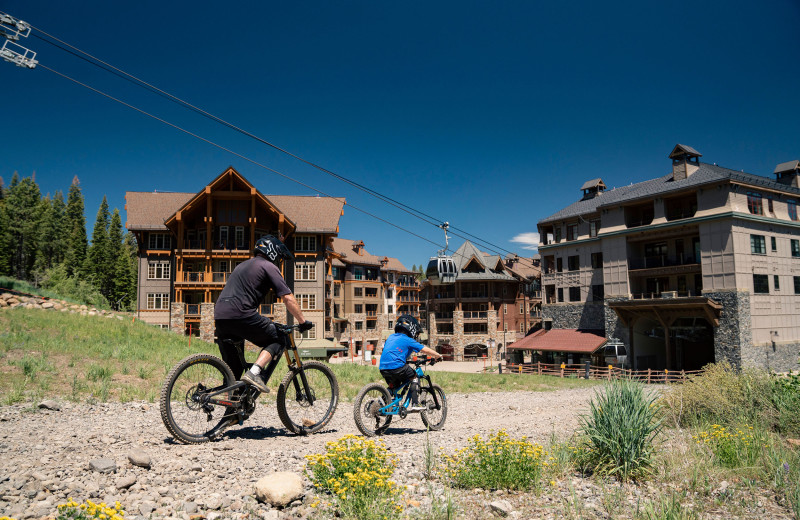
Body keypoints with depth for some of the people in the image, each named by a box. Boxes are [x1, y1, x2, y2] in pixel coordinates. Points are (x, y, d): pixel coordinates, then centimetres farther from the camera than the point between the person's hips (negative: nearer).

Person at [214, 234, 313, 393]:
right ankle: (254, 373, -10)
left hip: (219, 316, 8)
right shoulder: (269, 267, 6)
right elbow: (288, 298, -1)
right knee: (278, 340, 8)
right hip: (240, 315, -8)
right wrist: (303, 321, 8)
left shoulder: (242, 265, 31)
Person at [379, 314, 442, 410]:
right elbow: (426, 350, 4)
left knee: (393, 386, 29)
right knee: (414, 377, 14)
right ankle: (415, 405, 5)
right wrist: (438, 356, 20)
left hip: (383, 369, 7)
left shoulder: (391, 337, 23)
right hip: (396, 367, -6)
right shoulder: (408, 340, 4)